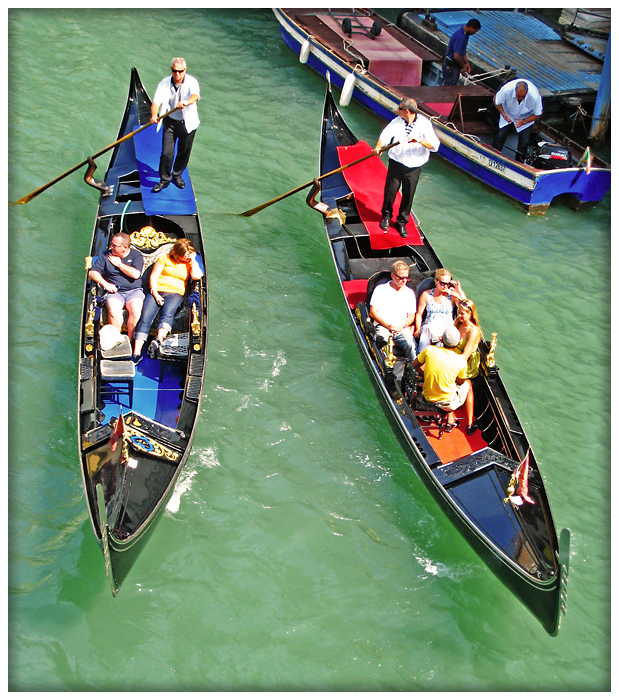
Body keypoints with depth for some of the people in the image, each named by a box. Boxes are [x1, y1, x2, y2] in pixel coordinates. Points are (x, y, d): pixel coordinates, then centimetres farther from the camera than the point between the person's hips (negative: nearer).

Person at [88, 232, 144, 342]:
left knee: (135, 309, -33)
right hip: (114, 292, 1)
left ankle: (130, 341, -22)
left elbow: (135, 274, -9)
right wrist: (105, 284, -8)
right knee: (113, 309, -32)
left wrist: (119, 264, -1)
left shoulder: (136, 255, 7)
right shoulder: (106, 255, 13)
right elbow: (92, 272, 7)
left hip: (133, 290, -1)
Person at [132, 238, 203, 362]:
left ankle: (158, 341, -55)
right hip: (156, 291, 0)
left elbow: (197, 276, -4)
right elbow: (153, 276, 7)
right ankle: (136, 353, -31)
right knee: (145, 317, -23)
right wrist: (155, 293, -7)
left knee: (167, 314, -33)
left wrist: (193, 260, 3)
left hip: (175, 294, 0)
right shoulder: (165, 258, 14)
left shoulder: (190, 263, 17)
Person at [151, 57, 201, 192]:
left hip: (188, 123, 0)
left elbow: (195, 95, -36)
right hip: (170, 122, 0)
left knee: (184, 152, 12)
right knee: (167, 152, -4)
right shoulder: (164, 83, -7)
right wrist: (154, 116, -38)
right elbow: (156, 101, -17)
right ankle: (164, 179, 17)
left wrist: (187, 102, -60)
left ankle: (177, 175, 39)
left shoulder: (191, 82, -13)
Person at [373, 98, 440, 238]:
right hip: (396, 163, 2)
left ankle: (401, 222, 26)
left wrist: (420, 141, -31)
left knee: (408, 196, 6)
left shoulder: (424, 124, -9)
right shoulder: (397, 122, -1)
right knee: (390, 191, 7)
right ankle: (386, 216, 34)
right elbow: (386, 134, -14)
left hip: (413, 167, -1)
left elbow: (435, 145, -14)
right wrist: (378, 146, -35)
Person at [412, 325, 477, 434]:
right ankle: (469, 424, 34)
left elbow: (415, 365, 1)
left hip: (427, 398, 3)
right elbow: (460, 382, -1)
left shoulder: (429, 350, -15)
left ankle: (450, 421, 30)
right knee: (468, 384, 27)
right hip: (448, 403, -3)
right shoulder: (461, 361, -19)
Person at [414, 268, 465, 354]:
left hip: (447, 328, -1)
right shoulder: (426, 295, 14)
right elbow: (419, 314, 15)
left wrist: (460, 292, -3)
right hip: (429, 327, 1)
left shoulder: (453, 295, 11)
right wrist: (418, 330, 1)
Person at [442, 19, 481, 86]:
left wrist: (467, 63, 11)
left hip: (455, 65, 10)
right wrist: (464, 66, -16)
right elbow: (457, 56, -33)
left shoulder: (465, 34, 6)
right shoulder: (460, 37, -27)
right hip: (450, 66, -10)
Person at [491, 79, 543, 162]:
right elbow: (496, 101, -13)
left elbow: (538, 114, -17)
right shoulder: (507, 89, -35)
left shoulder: (535, 96, -35)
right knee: (500, 136, -12)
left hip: (526, 118, -1)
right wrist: (503, 114, -27)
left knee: (524, 142, -9)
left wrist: (524, 121, -30)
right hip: (508, 115, 1)